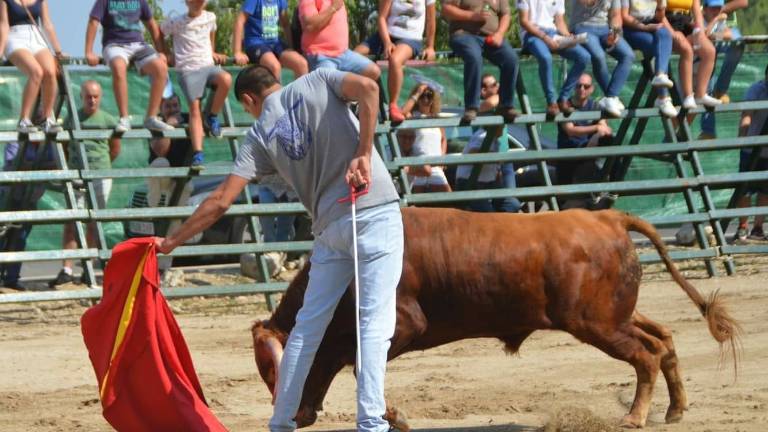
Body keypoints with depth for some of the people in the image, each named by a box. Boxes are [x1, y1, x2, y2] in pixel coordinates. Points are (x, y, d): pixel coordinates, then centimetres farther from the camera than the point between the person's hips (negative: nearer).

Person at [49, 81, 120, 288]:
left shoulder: (107, 120, 2)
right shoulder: (72, 119, 5)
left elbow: (115, 149, 12)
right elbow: (64, 147, 15)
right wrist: (67, 168, 8)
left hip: (100, 176, 0)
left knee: (93, 224, 6)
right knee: (71, 223, -9)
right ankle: (66, 270, -12)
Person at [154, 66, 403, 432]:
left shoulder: (260, 136, 10)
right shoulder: (317, 82, 9)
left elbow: (220, 201, 5)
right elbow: (367, 88, -11)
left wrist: (171, 242, 16)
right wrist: (364, 155, -11)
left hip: (330, 229, 1)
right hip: (377, 214, -1)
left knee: (307, 328, 14)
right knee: (374, 323, -3)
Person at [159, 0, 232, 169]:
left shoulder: (210, 18, 10)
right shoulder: (177, 23, -1)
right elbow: (159, 32, 13)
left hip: (208, 65, 3)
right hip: (188, 69, -3)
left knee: (226, 79, -31)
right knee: (194, 108, -18)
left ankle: (212, 117, -7)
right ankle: (198, 154, -25)